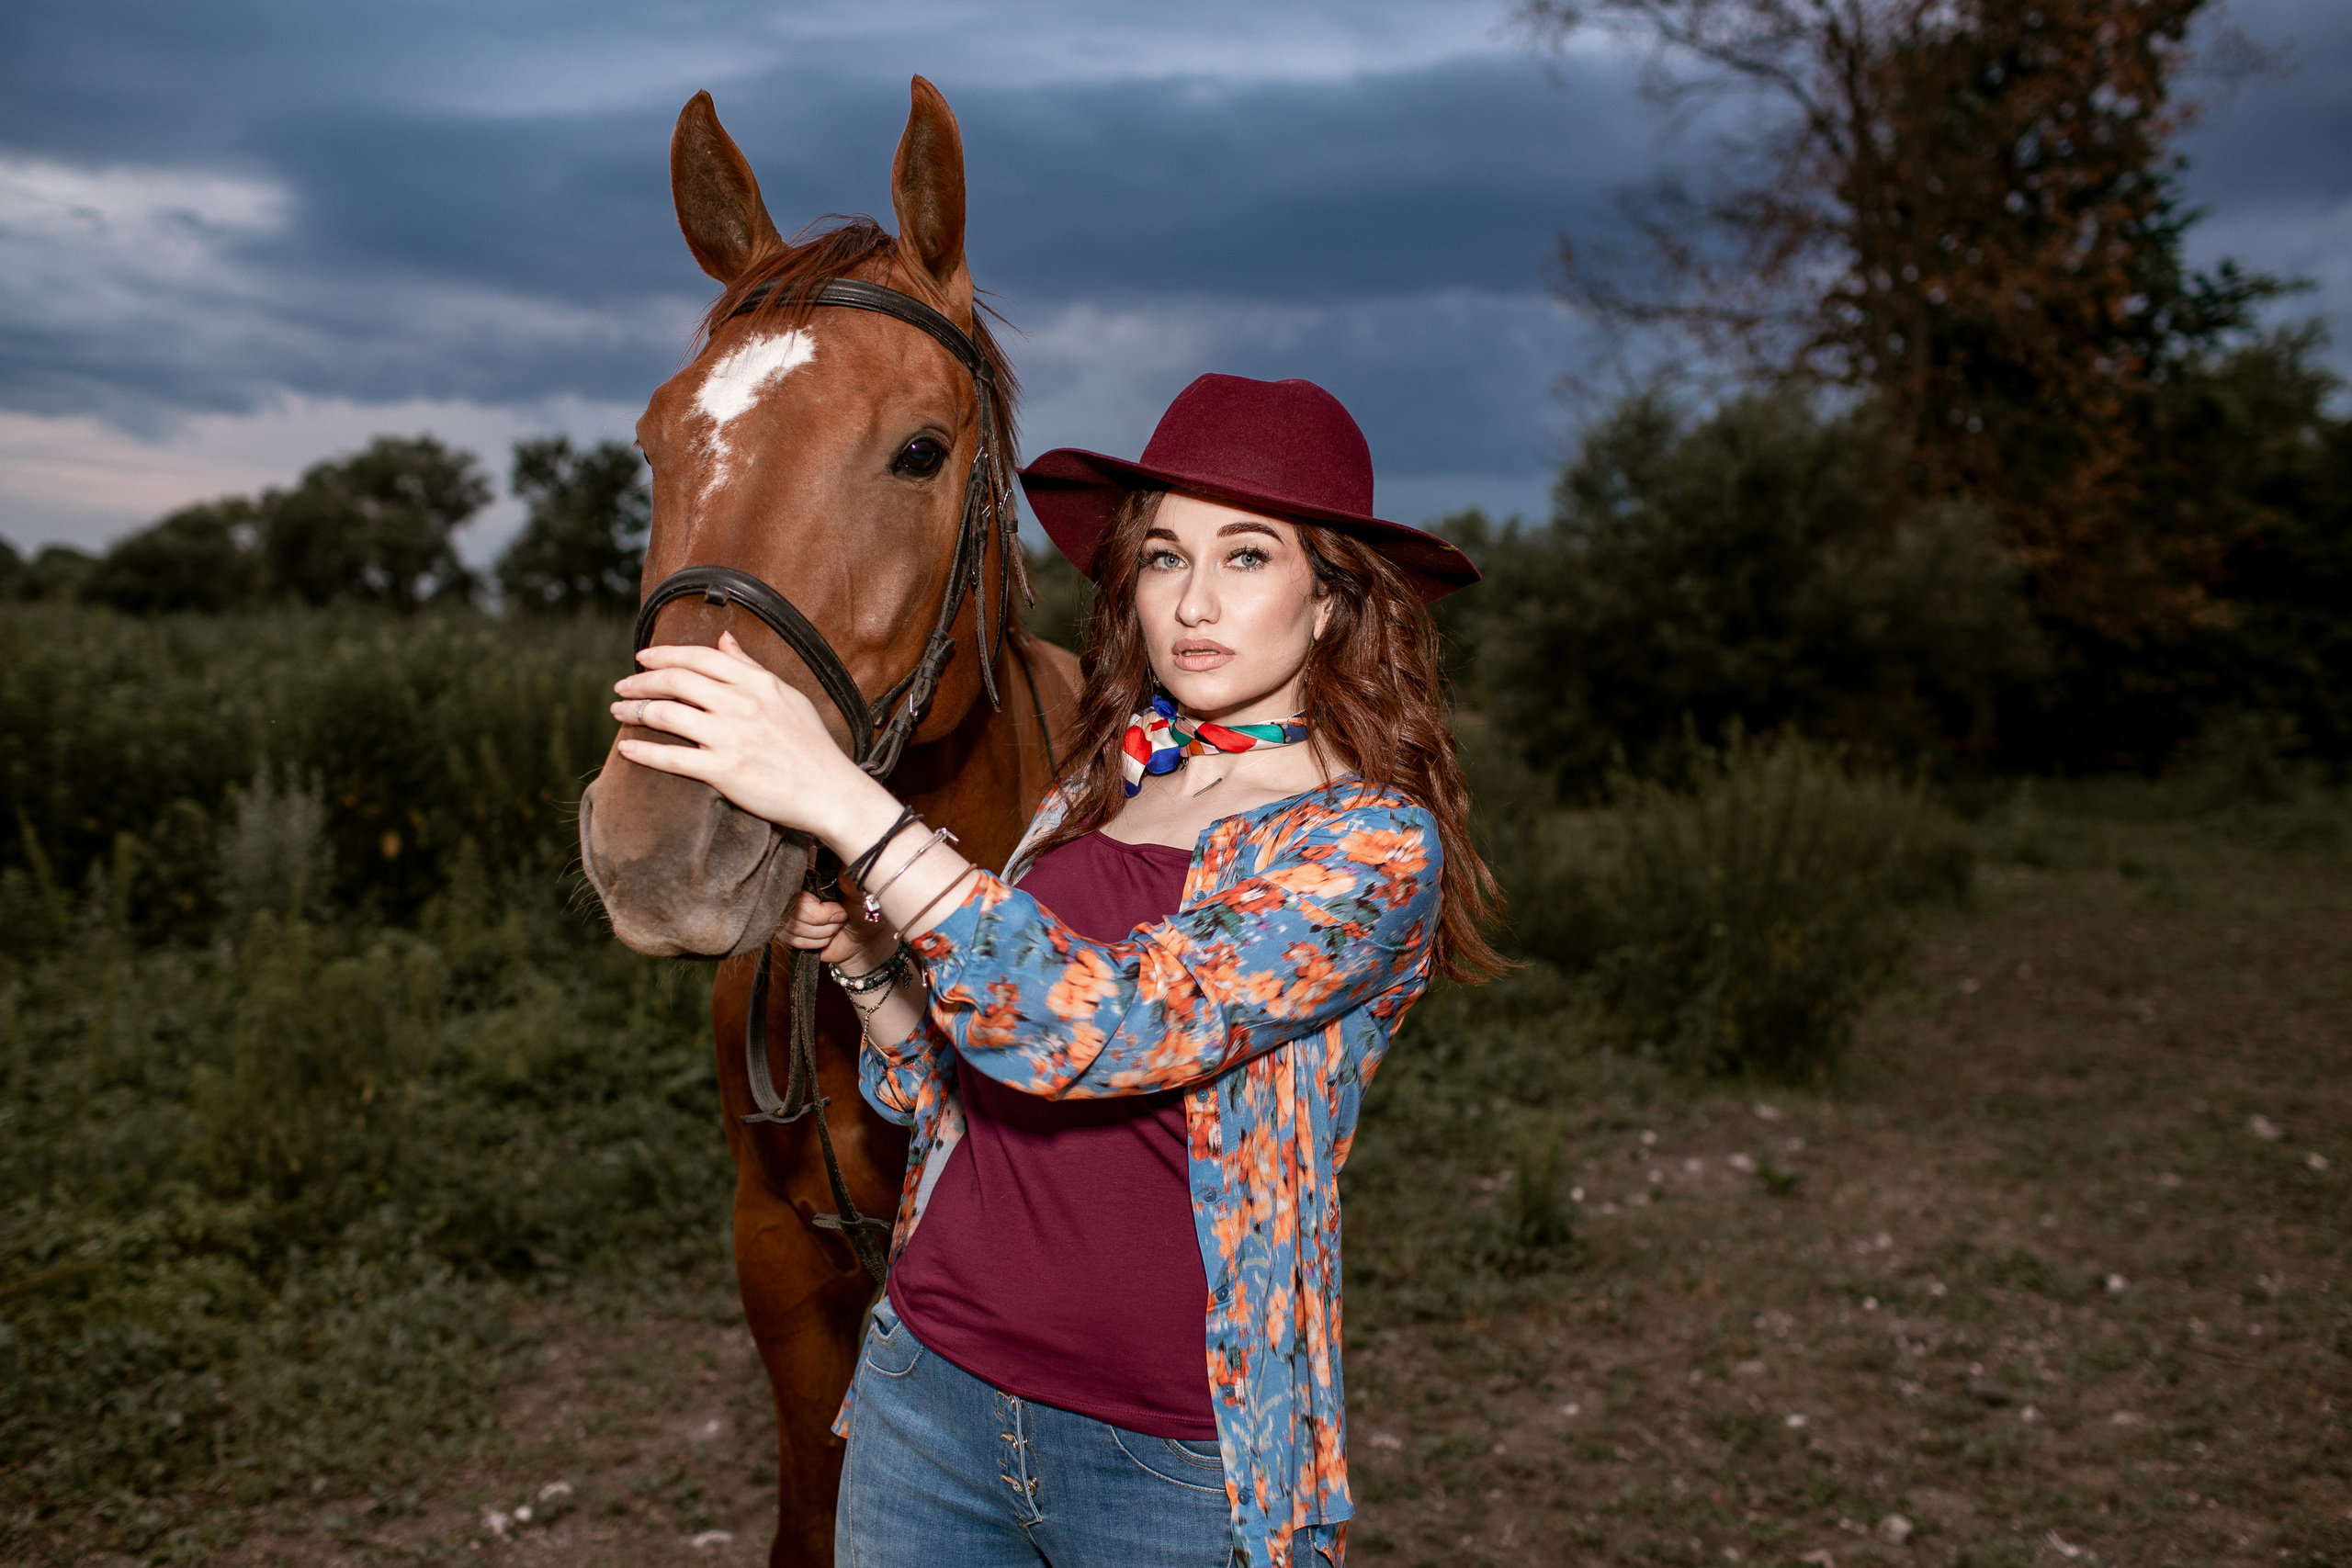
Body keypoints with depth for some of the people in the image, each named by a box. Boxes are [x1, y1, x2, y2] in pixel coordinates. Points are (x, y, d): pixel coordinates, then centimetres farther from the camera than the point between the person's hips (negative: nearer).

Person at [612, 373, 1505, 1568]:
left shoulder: (1376, 843, -14)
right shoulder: (1094, 791, 5)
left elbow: (1100, 1026, -30)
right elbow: (952, 1097, 10)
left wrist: (844, 804, -33)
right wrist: (859, 956, -7)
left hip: (1172, 1459, -5)